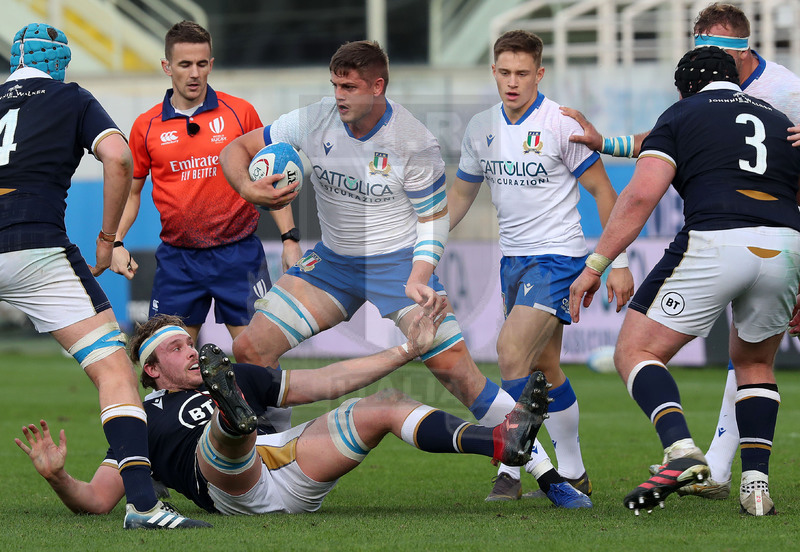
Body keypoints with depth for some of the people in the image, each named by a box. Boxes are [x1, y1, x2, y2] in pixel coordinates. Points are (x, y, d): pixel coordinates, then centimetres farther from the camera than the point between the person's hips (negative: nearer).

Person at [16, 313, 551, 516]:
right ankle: (233, 414, -73)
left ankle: (503, 440, -20)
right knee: (225, 429, -35)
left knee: (386, 405, -5)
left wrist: (405, 352, 26)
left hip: (290, 466, 5)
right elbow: (96, 499, 9)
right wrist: (58, 476, -14)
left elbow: (325, 382, 30)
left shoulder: (242, 376, 31)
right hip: (232, 489, -5)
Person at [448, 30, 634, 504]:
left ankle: (511, 469, -14)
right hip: (513, 259, 7)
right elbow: (460, 195, 17)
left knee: (512, 349, -20)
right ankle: (573, 475, 20)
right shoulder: (481, 129, 4)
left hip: (558, 256, -7)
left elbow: (603, 190, -7)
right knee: (544, 367, 10)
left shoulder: (562, 124, -13)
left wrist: (619, 262, -10)